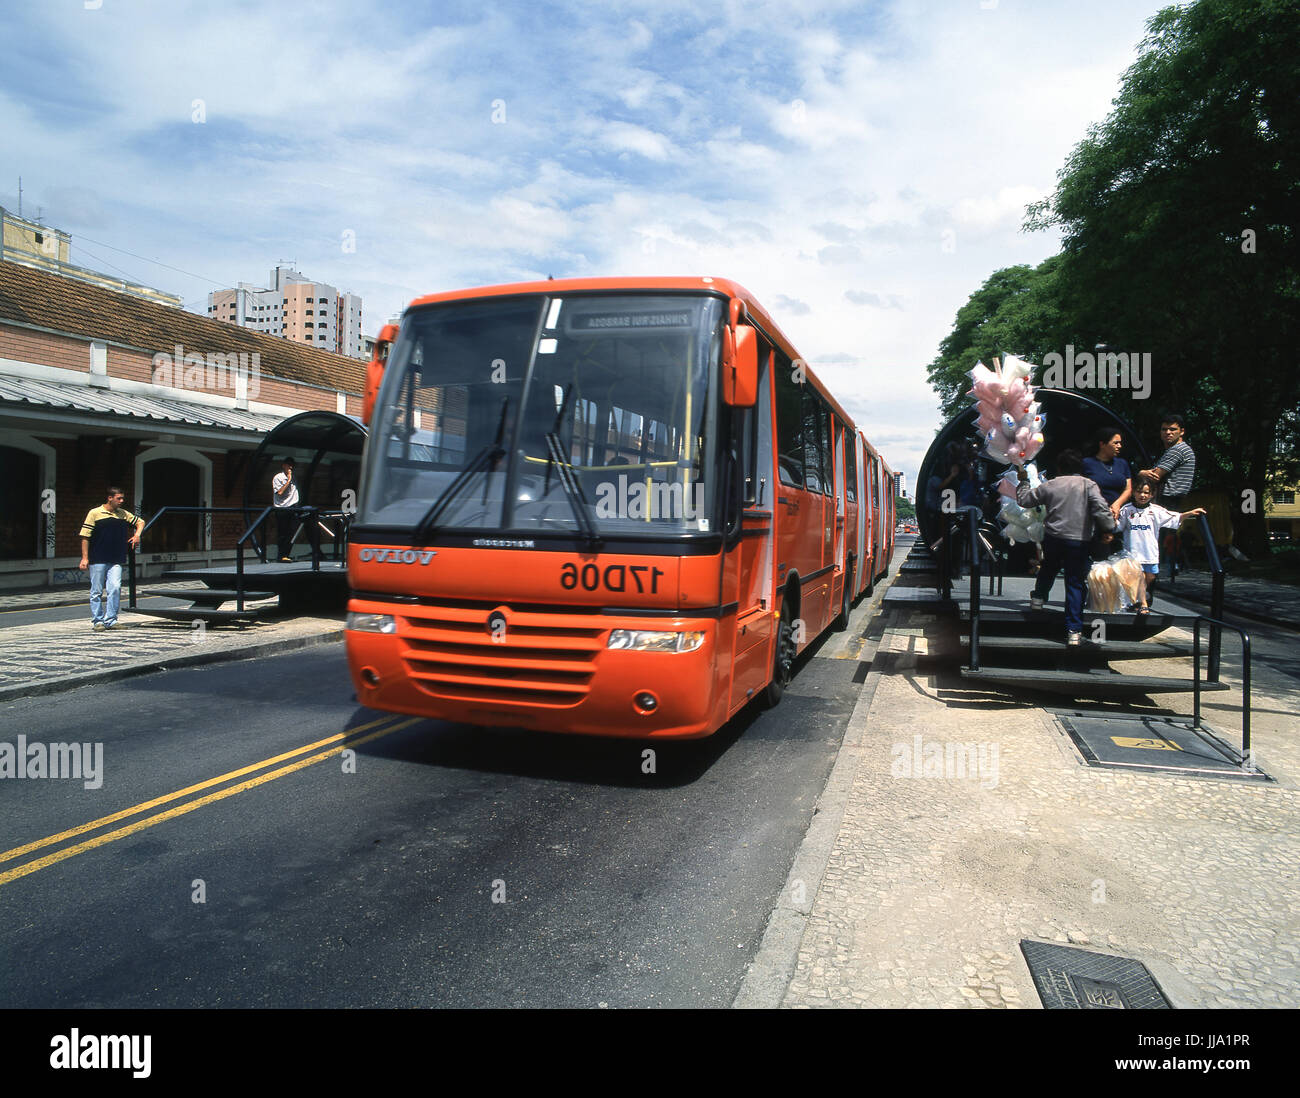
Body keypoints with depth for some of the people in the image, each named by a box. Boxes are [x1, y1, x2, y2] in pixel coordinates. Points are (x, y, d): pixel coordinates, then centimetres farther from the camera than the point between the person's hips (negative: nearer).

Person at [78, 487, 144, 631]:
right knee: (97, 591, 3)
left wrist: (137, 535, 8)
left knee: (115, 588, -8)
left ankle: (110, 620, -1)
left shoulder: (124, 514, 11)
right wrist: (85, 558, -6)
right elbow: (85, 537, -1)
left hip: (116, 561, 3)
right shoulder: (95, 513, -1)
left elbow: (140, 522, 27)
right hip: (97, 560, -3)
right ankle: (97, 621, 12)